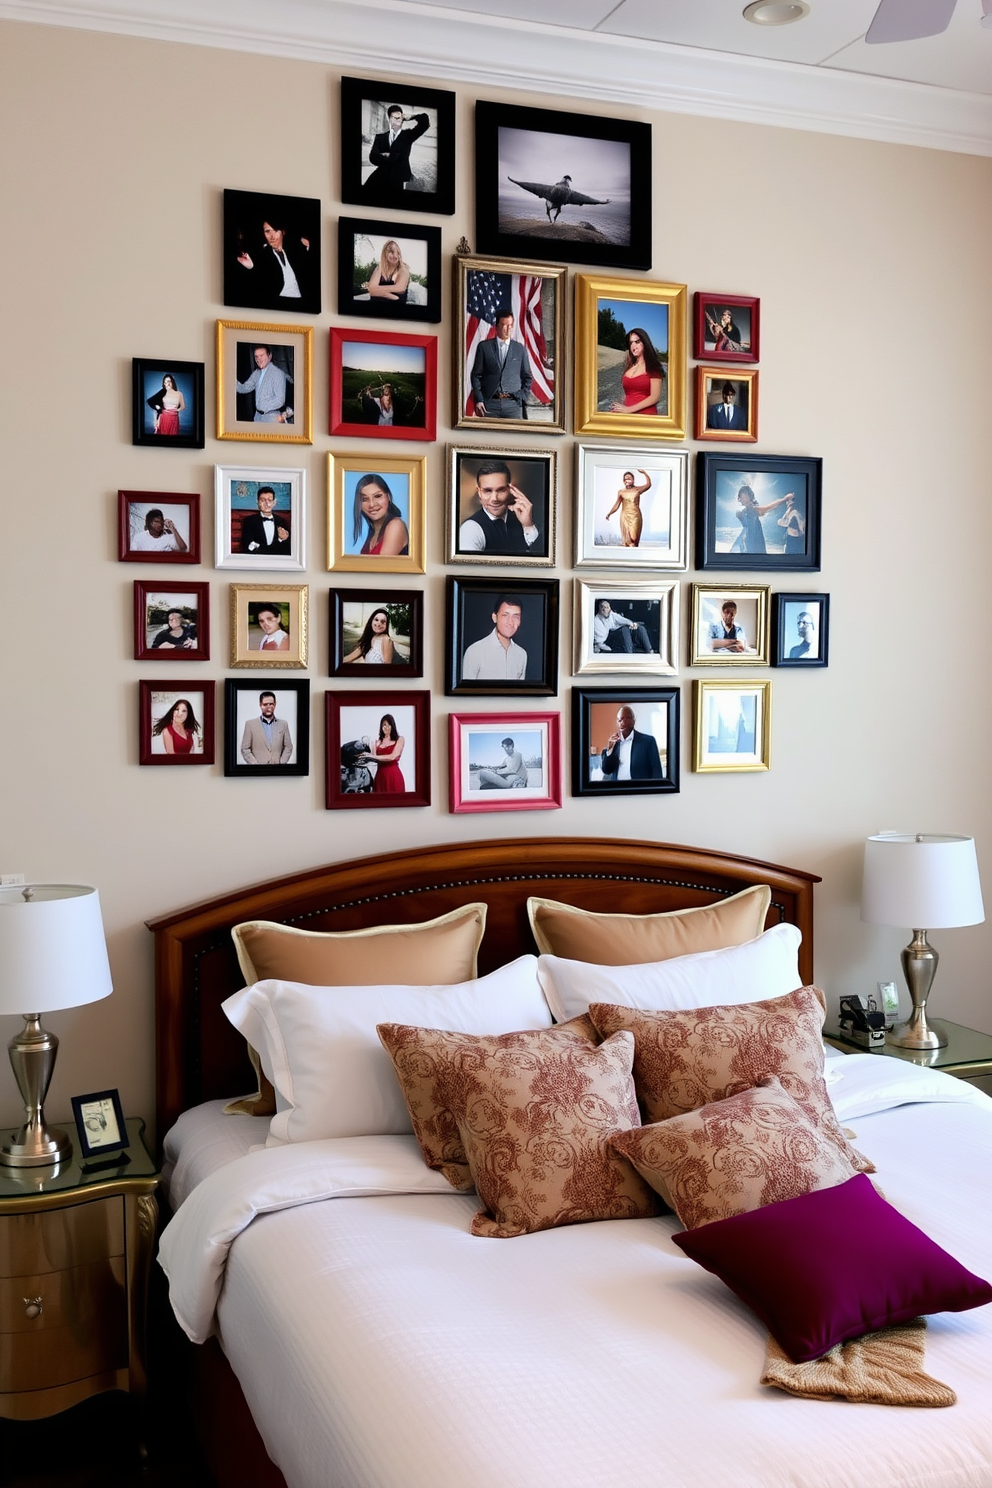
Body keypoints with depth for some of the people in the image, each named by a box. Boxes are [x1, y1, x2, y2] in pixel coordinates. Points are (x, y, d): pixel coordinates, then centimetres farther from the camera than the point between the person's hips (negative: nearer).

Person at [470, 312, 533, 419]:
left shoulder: (520, 349, 12)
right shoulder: (484, 346, 7)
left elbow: (528, 377, 17)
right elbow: (476, 375, 6)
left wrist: (522, 397, 3)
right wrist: (478, 400, -3)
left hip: (513, 404, 1)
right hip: (490, 403, -1)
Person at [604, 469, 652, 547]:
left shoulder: (637, 490, 1)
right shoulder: (621, 492, 5)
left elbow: (648, 485, -7)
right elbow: (617, 505, 6)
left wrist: (644, 473, -15)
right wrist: (609, 513, -5)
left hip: (635, 517, -2)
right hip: (625, 517, 2)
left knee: (634, 538, -7)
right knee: (626, 538, 1)